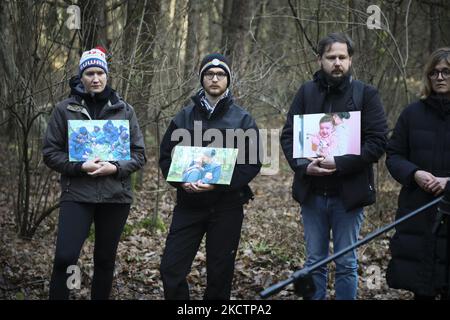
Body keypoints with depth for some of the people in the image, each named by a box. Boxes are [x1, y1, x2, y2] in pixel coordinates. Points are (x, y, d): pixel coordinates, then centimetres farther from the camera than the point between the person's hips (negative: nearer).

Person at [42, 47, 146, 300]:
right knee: (65, 257, -13)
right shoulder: (65, 109, 2)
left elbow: (139, 154, 6)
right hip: (77, 195, -2)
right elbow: (50, 153, 2)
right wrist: (80, 167, -14)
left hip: (115, 195, 2)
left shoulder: (124, 110, 5)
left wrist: (116, 168, -12)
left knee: (105, 260, 11)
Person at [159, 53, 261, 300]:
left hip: (227, 206, -1)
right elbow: (166, 156, 8)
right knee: (171, 268, -4)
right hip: (188, 204, 2)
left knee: (220, 271, 6)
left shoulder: (243, 119, 3)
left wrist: (219, 183, -17)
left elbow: (253, 163, -4)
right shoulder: (184, 117, 9)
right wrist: (181, 181, -12)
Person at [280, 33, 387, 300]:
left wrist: (340, 164, -19)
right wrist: (302, 165, -14)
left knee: (347, 264, 7)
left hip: (349, 194, -2)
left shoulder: (366, 94, -2)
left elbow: (378, 141, -9)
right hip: (312, 193, 2)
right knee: (314, 262, 12)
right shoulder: (306, 92, 6)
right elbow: (288, 135, 4)